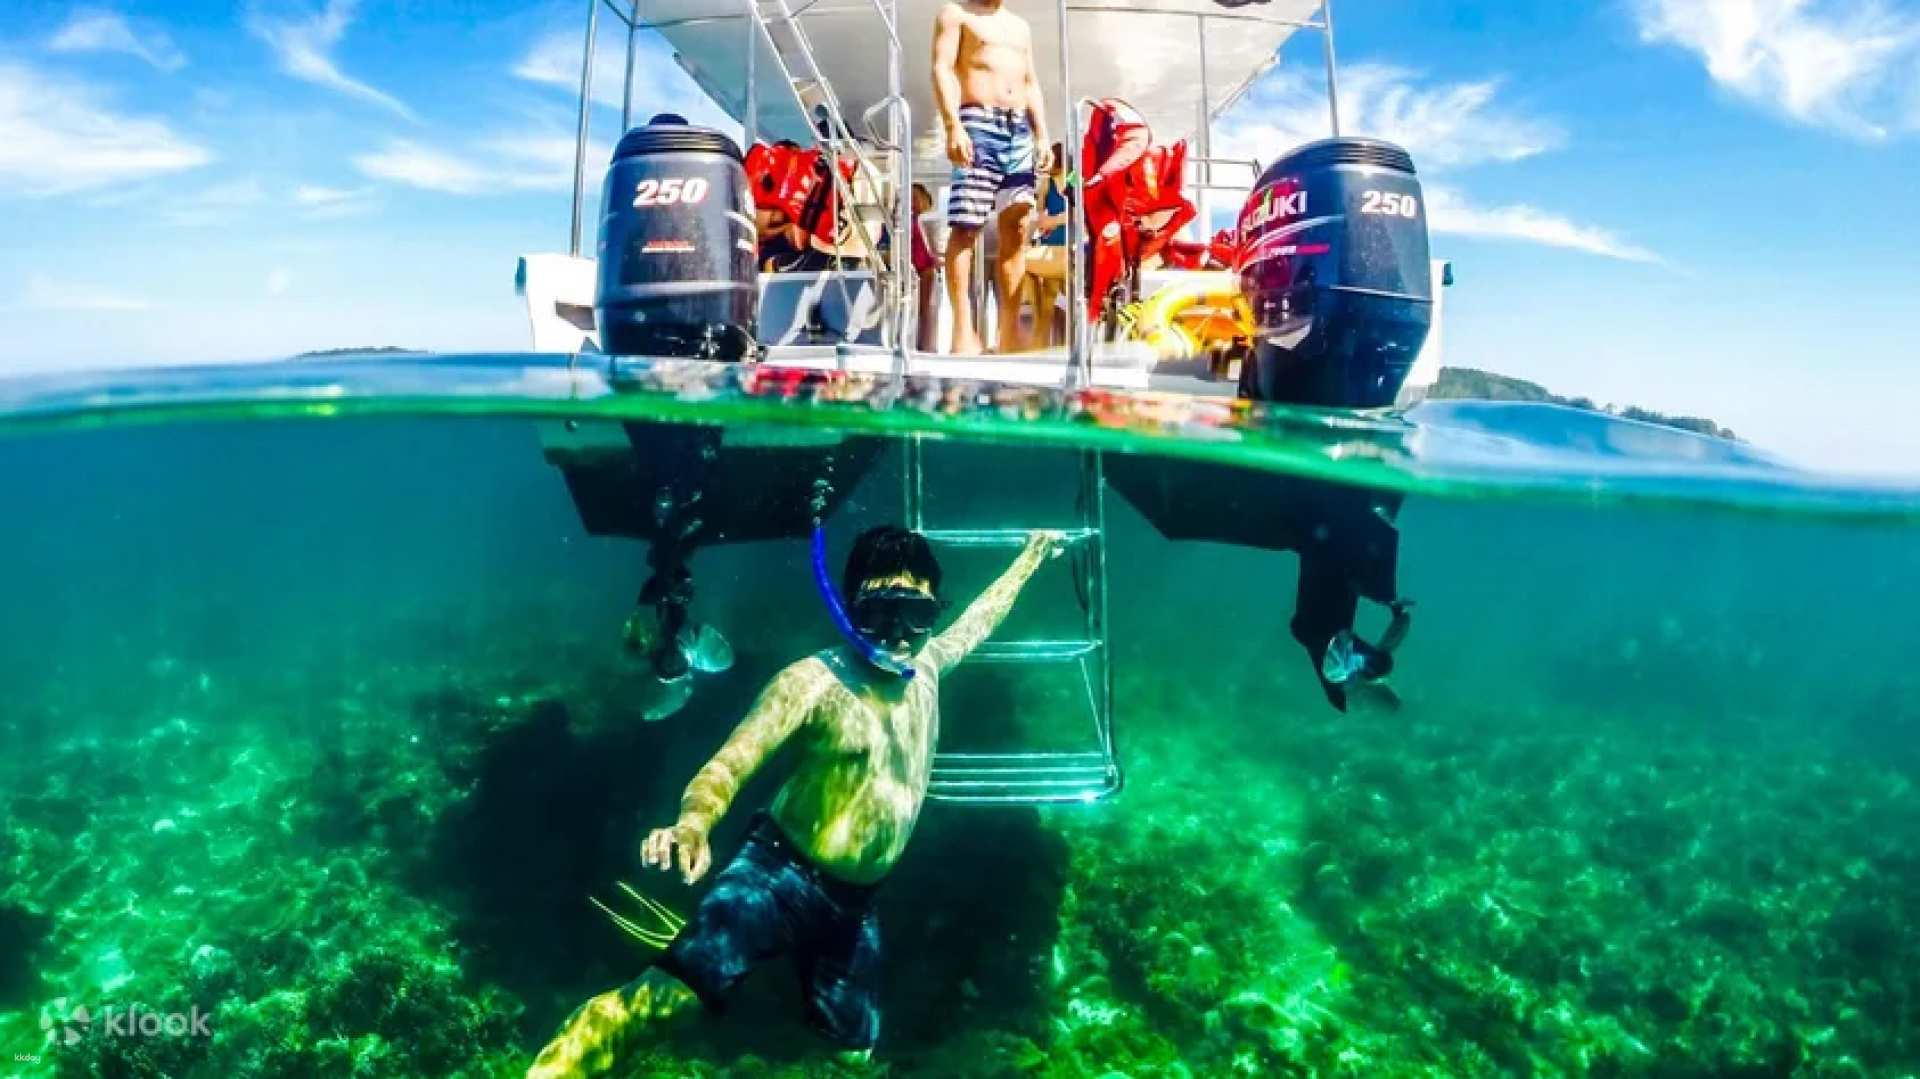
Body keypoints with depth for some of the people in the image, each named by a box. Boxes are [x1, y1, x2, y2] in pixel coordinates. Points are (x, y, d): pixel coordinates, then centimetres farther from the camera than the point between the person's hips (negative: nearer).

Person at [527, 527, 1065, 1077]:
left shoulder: (927, 666, 5)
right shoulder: (812, 682, -15)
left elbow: (979, 619, 26)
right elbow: (728, 765, -24)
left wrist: (1030, 557, 38)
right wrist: (693, 825, -46)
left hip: (853, 903, 7)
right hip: (779, 877, -7)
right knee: (666, 994, -27)